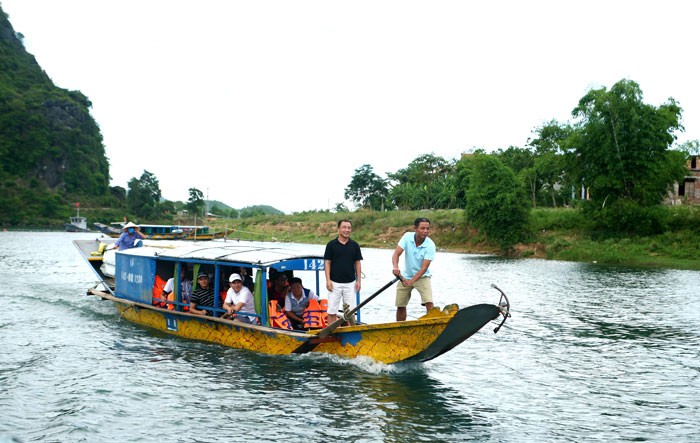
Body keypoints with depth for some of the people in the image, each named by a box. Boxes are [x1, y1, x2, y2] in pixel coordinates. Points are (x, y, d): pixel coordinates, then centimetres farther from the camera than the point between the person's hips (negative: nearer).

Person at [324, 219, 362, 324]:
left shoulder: (354, 245, 5)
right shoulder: (331, 244, -1)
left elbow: (357, 263, 7)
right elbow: (327, 263, -1)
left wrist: (359, 280, 2)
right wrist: (328, 280, -7)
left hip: (350, 283, 2)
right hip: (335, 283, -2)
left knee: (350, 311, 6)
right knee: (332, 311, 1)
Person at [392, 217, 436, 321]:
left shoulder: (430, 245, -21)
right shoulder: (407, 237, -13)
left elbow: (424, 267, -24)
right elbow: (396, 254, -19)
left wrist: (411, 281, -34)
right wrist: (395, 267, -40)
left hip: (422, 277, -3)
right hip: (405, 276, 3)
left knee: (429, 302, -21)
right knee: (400, 306, 7)